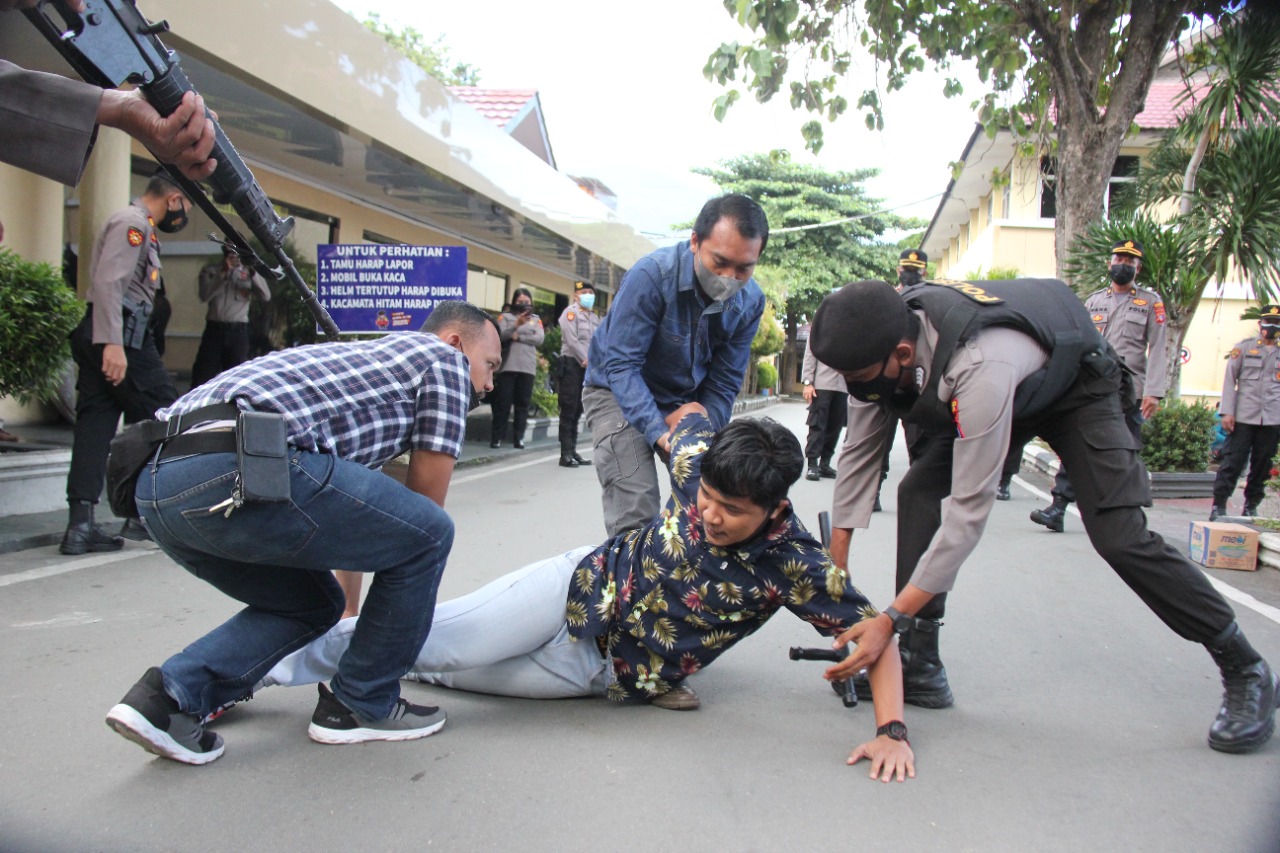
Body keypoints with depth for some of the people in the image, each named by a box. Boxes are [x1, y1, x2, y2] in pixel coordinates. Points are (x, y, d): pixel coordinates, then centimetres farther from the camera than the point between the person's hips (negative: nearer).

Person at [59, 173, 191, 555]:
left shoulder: (137, 225, 23)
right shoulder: (133, 222, -8)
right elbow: (108, 282, -20)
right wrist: (113, 343, -28)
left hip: (100, 338, 10)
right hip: (121, 336, -10)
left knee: (95, 422, 4)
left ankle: (80, 524, 2)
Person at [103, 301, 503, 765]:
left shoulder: (362, 354, 37)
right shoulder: (445, 359, 14)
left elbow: (350, 508, 43)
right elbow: (427, 497, 14)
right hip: (235, 471, -10)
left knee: (312, 603, 27)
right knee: (427, 534, 6)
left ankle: (171, 693, 12)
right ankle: (362, 705, 17)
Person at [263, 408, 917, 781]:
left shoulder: (795, 566, -24)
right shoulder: (698, 466, -17)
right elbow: (688, 411, 4)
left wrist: (891, 730, -32)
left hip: (606, 671, -1)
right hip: (582, 588, 1)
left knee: (442, 666, -4)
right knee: (444, 638, -8)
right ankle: (254, 670, 10)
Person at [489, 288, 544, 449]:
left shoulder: (536, 319, 15)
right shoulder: (505, 317, 10)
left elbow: (539, 339, 1)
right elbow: (500, 336, -6)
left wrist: (518, 337, -7)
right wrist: (516, 325, -19)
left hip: (528, 367, 2)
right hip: (507, 366, -2)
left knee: (523, 403, 1)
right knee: (503, 403, -3)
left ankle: (519, 437, 5)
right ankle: (497, 437, 0)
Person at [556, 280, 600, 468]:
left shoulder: (594, 318, 19)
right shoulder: (570, 313, -4)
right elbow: (572, 340, -14)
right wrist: (586, 360, -15)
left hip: (588, 367, 7)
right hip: (571, 365, -7)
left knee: (577, 411, 9)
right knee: (568, 410, -7)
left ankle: (573, 451, 15)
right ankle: (565, 454, -6)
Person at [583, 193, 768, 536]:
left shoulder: (751, 301, -13)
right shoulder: (651, 274, -28)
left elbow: (724, 383, -8)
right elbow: (621, 365, -28)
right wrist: (659, 432, -38)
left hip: (685, 401, 5)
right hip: (619, 392, -5)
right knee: (636, 515, -18)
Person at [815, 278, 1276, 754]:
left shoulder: (979, 369, -46)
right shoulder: (882, 334, -25)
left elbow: (968, 510, -43)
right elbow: (860, 449, -12)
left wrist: (891, 620, -43)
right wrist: (836, 564, -12)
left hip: (1077, 388, -6)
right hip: (1016, 393, 7)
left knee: (1119, 537, -17)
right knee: (920, 490, -11)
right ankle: (918, 667, -5)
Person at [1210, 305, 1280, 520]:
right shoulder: (1244, 348, 5)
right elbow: (1230, 379, 2)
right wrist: (1227, 411, -7)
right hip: (1243, 417, -3)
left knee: (1262, 465, 6)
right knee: (1233, 462, -4)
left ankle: (1251, 506, 17)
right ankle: (1219, 505, 0)